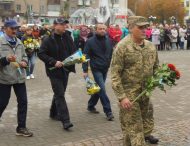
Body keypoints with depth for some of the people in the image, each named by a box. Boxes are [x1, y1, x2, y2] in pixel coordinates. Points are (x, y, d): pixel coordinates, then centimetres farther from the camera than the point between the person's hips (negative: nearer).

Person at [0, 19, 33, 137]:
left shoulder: (19, 42, 10)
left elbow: (24, 55, 19)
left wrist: (24, 62, 0)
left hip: (20, 77, 5)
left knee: (23, 102, 5)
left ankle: (21, 128, 16)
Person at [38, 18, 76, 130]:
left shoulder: (68, 38, 5)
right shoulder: (48, 40, -11)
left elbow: (73, 51, 15)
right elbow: (41, 54, -12)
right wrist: (54, 62, -21)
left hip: (65, 70, 6)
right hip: (54, 71, -6)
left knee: (59, 93, 18)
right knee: (60, 95, -9)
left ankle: (54, 113, 36)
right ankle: (65, 120, -9)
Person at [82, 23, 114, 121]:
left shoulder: (108, 40, 4)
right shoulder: (90, 41, -8)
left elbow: (111, 53, 14)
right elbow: (86, 56, -7)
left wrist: (110, 64, 8)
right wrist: (85, 70, -11)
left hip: (105, 69, 5)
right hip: (96, 69, -5)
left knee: (99, 88, 14)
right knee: (102, 89, -9)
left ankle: (91, 105, 32)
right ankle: (108, 111, -4)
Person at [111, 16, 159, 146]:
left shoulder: (151, 46, 4)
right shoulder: (122, 47, -14)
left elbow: (156, 67, 18)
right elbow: (115, 74, -15)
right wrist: (122, 97, -21)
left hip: (146, 92, 6)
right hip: (129, 93, -6)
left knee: (147, 120, 24)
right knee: (132, 126, -1)